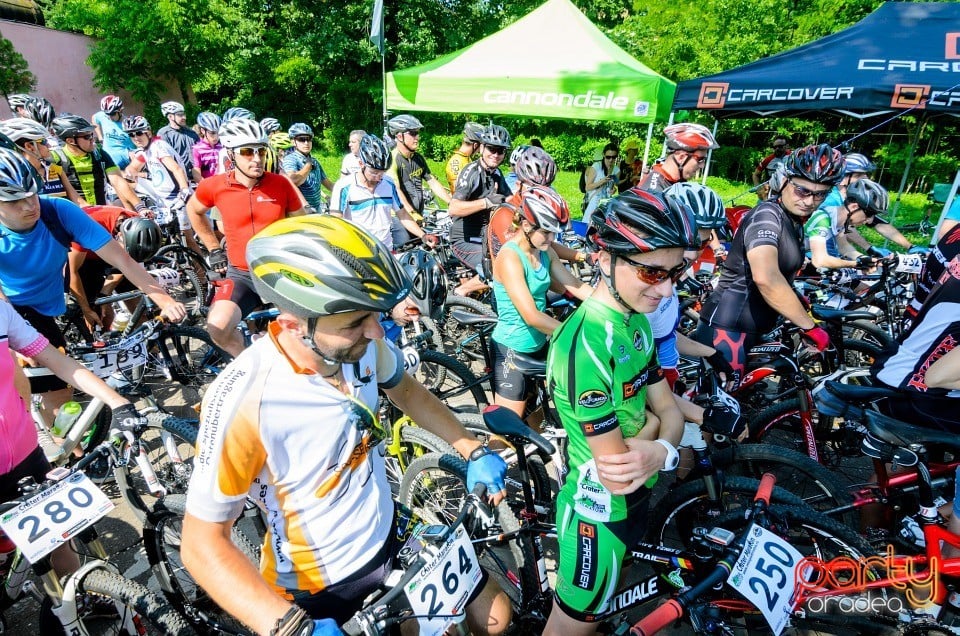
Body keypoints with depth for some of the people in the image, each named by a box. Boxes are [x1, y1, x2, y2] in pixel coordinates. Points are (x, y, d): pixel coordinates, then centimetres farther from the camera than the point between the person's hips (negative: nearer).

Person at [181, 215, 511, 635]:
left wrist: (473, 451, -2)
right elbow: (204, 544, -22)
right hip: (316, 585, -4)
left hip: (390, 534, 5)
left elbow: (405, 391, 4)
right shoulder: (244, 402, -32)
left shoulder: (361, 343, -17)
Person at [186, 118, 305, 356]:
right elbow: (194, 210, 17)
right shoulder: (215, 186, -5)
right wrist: (214, 249, 13)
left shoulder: (281, 184, -7)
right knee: (218, 327, -20)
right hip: (241, 274, 0)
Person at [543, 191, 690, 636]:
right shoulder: (585, 343, -32)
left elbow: (669, 411, -1)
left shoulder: (637, 322, -3)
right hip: (598, 512, -7)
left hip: (633, 500, 7)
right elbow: (618, 477, -29)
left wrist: (660, 451, -21)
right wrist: (651, 422, -13)